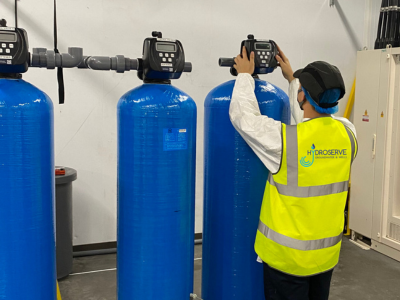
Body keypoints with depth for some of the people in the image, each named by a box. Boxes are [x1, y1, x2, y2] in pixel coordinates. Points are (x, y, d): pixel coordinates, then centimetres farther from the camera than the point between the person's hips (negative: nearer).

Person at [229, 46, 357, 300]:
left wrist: (245, 75, 5)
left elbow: (243, 115, -9)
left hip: (288, 254, -5)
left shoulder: (285, 139, -23)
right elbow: (314, 119, 13)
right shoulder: (348, 134, -7)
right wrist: (292, 78, 20)